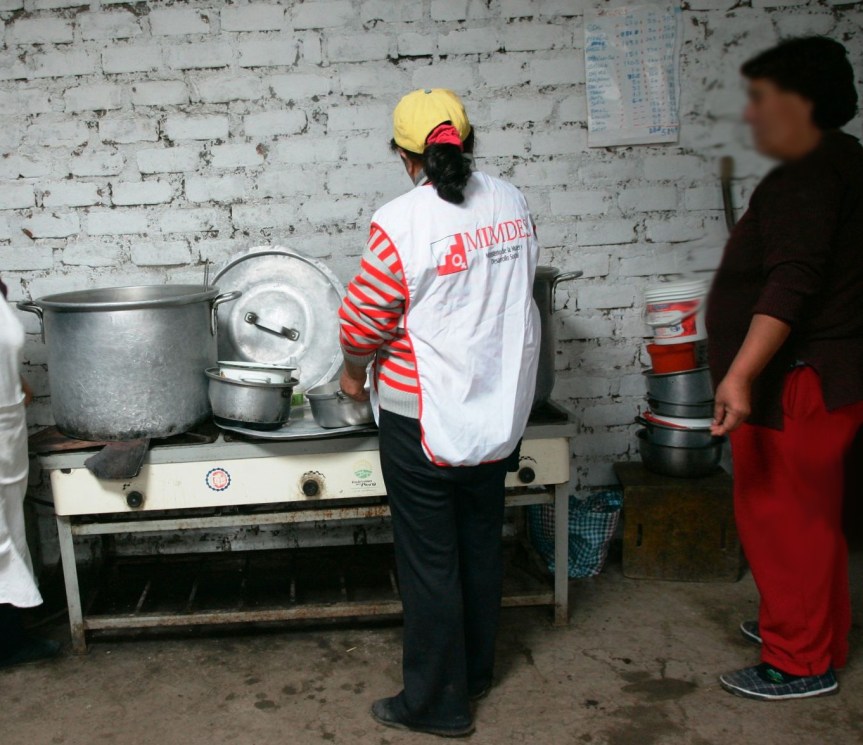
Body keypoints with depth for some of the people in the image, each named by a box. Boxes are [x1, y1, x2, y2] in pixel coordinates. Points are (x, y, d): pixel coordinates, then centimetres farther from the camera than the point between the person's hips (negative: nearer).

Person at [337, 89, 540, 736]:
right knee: (481, 541, 19)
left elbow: (364, 320, -12)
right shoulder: (510, 203, 1)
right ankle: (476, 671, 37)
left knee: (429, 559, 6)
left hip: (425, 415, -6)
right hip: (501, 403, 7)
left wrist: (355, 373, 7)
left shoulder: (400, 223, -18)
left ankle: (437, 702, 20)